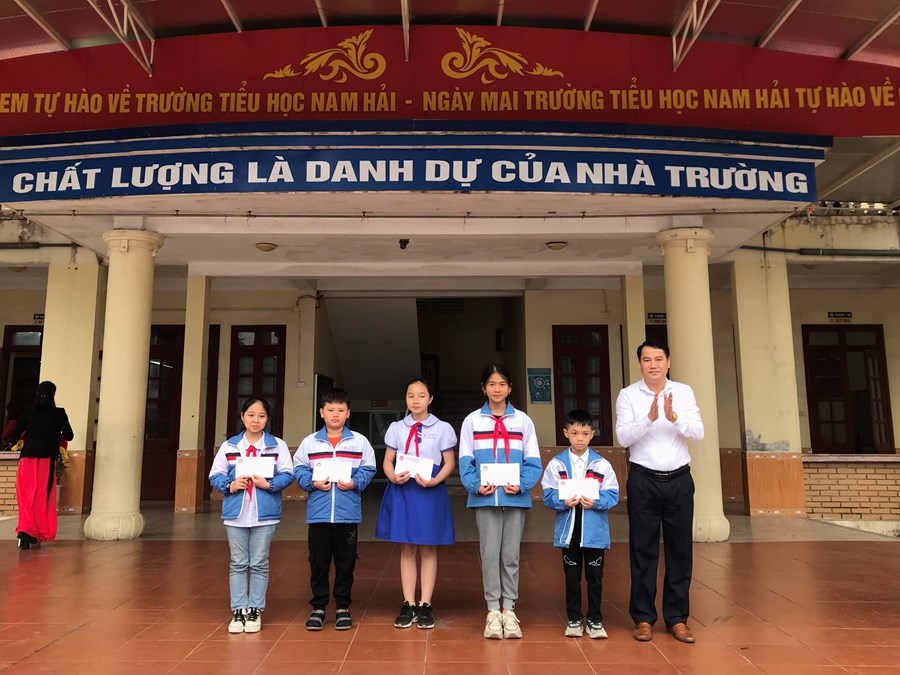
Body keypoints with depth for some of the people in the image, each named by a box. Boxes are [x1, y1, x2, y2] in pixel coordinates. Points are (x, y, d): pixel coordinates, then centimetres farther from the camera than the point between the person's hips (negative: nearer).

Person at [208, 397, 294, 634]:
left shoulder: (277, 445, 1)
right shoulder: (229, 446, 5)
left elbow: (287, 474, -4)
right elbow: (215, 475, 3)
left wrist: (269, 484, -19)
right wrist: (230, 485, -15)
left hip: (265, 514, -1)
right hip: (236, 513, 1)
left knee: (259, 564, 7)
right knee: (238, 564, 9)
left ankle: (255, 610, 18)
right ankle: (238, 611, 18)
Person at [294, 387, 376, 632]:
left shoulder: (360, 441, 2)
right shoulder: (310, 442, 4)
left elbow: (368, 469, 2)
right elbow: (299, 469, 4)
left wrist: (355, 483, -14)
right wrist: (313, 482, -12)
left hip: (348, 513, 0)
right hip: (318, 513, 0)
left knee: (346, 562, 9)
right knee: (318, 562, 8)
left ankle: (343, 607, 24)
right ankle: (318, 607, 22)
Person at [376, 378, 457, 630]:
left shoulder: (443, 428, 2)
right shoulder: (396, 428, 7)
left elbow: (449, 463, 2)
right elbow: (388, 460, 8)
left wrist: (433, 481, -14)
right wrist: (393, 477, -13)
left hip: (430, 491, -1)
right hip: (402, 491, 2)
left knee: (428, 550, 5)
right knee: (406, 549, 6)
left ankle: (425, 605, 13)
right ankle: (408, 605, 14)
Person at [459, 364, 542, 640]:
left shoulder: (523, 420, 6)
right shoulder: (472, 421, 5)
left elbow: (533, 461, 2)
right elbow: (466, 461, 1)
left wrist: (521, 484, -14)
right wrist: (476, 485, -16)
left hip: (515, 498, 1)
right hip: (485, 498, -1)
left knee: (511, 555, 8)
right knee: (490, 554, 2)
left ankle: (509, 610, 18)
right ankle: (493, 611, 13)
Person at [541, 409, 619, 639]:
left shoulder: (601, 464, -1)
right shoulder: (556, 464, -1)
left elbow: (612, 495, -3)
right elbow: (548, 496, -3)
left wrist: (596, 502, -19)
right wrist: (564, 502, -21)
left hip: (595, 531, 0)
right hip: (568, 529, 0)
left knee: (595, 576, 8)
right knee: (572, 576, 11)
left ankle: (595, 620, 23)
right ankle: (574, 620, 24)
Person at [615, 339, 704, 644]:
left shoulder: (684, 392, 4)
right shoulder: (628, 395, -2)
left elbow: (698, 432, -5)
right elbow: (623, 437, -12)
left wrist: (674, 417, -22)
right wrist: (649, 418, -26)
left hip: (679, 480, 2)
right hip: (644, 481, -2)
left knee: (680, 549, 7)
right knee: (643, 550, 4)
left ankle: (677, 618, 19)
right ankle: (643, 618, 15)